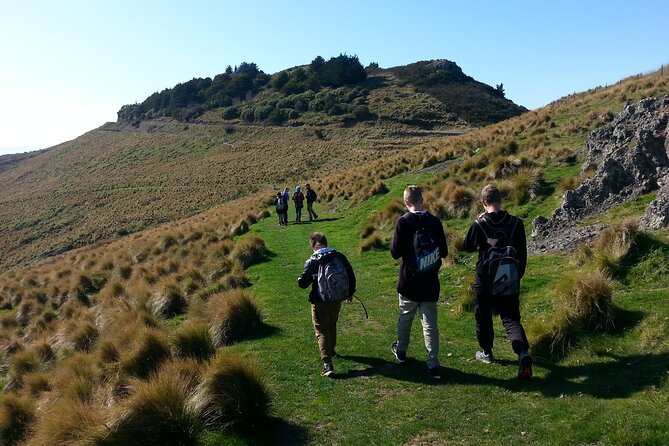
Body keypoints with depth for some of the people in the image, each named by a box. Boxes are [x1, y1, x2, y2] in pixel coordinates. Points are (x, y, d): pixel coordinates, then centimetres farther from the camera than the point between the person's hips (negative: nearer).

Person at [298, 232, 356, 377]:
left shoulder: (311, 262, -14)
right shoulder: (339, 256, -3)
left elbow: (302, 283, -11)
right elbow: (351, 276, 4)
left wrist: (301, 279, 14)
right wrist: (350, 293, 20)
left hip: (319, 302, -4)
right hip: (336, 300, 5)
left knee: (322, 332, 1)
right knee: (332, 326, 27)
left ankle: (327, 363, -10)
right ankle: (331, 350, 46)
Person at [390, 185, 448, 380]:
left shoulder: (403, 222, -14)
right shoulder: (435, 221, -3)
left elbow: (395, 253, -15)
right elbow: (444, 252, 3)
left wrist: (395, 247, 5)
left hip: (409, 283, -2)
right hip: (430, 283, 2)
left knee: (405, 318, 18)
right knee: (430, 323, 6)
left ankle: (401, 351, 39)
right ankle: (433, 365, 3)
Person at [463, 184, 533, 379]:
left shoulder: (479, 224, -15)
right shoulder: (516, 223, -6)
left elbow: (468, 247, 2)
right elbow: (522, 253, 1)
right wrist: (518, 275, 15)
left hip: (485, 281, -2)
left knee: (483, 317, 18)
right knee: (511, 319, 8)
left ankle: (486, 353, 32)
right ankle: (523, 352, -14)